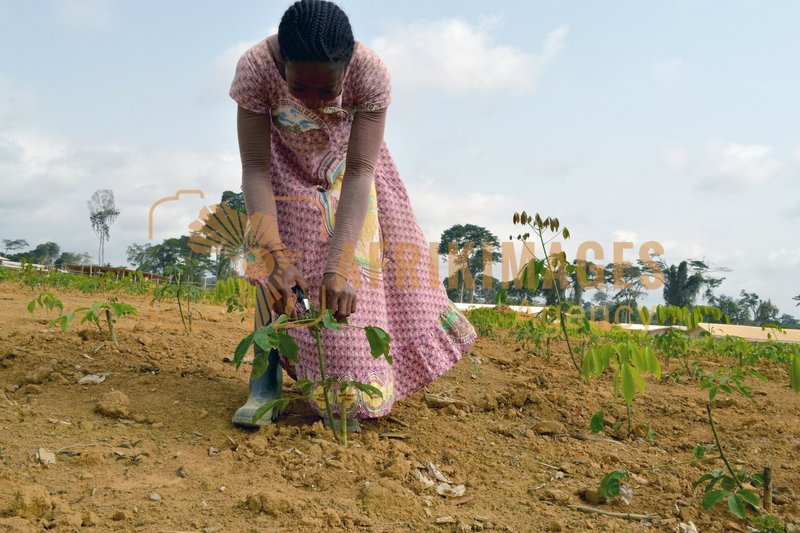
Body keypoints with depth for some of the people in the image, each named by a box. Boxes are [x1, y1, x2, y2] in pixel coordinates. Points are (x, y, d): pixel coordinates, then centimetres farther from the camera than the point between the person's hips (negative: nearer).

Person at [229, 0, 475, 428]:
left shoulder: (371, 74, -39)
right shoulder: (255, 68, -38)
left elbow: (359, 173, -39)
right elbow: (255, 170, -35)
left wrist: (338, 266, -48)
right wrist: (273, 255, -47)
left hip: (345, 164, 1)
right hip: (286, 171, 0)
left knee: (361, 262, -1)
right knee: (275, 265, -17)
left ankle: (357, 386, 13)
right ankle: (267, 379, -6)